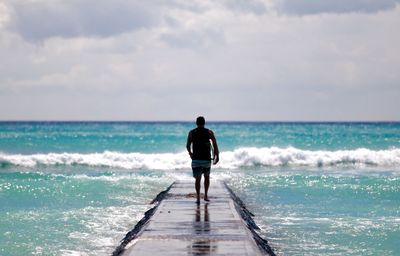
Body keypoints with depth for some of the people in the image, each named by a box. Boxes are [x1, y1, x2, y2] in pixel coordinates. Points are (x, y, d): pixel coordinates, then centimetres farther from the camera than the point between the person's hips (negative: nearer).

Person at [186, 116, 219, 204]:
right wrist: (217, 156, -3)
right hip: (206, 159, 0)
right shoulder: (209, 132, 2)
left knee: (198, 179, 3)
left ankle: (198, 198, -8)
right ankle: (206, 195, 16)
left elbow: (188, 146, 3)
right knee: (207, 177, 20)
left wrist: (190, 153, 21)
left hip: (196, 159, 0)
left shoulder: (192, 133, 3)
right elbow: (215, 144, -7)